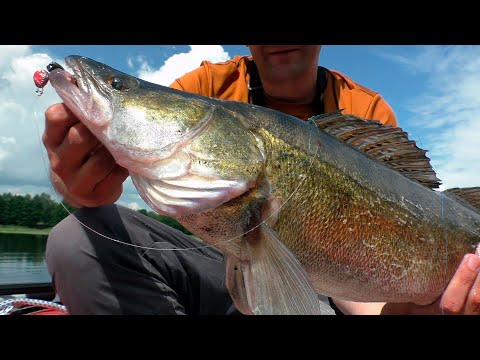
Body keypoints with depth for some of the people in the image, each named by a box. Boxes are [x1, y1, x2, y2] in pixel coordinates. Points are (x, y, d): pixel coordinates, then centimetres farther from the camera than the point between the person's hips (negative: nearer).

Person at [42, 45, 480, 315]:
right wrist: (76, 180, -42)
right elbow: (116, 145, -18)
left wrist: (378, 306, -38)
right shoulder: (210, 84, -6)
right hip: (217, 262, 2)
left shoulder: (368, 112, -8)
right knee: (78, 241, -21)